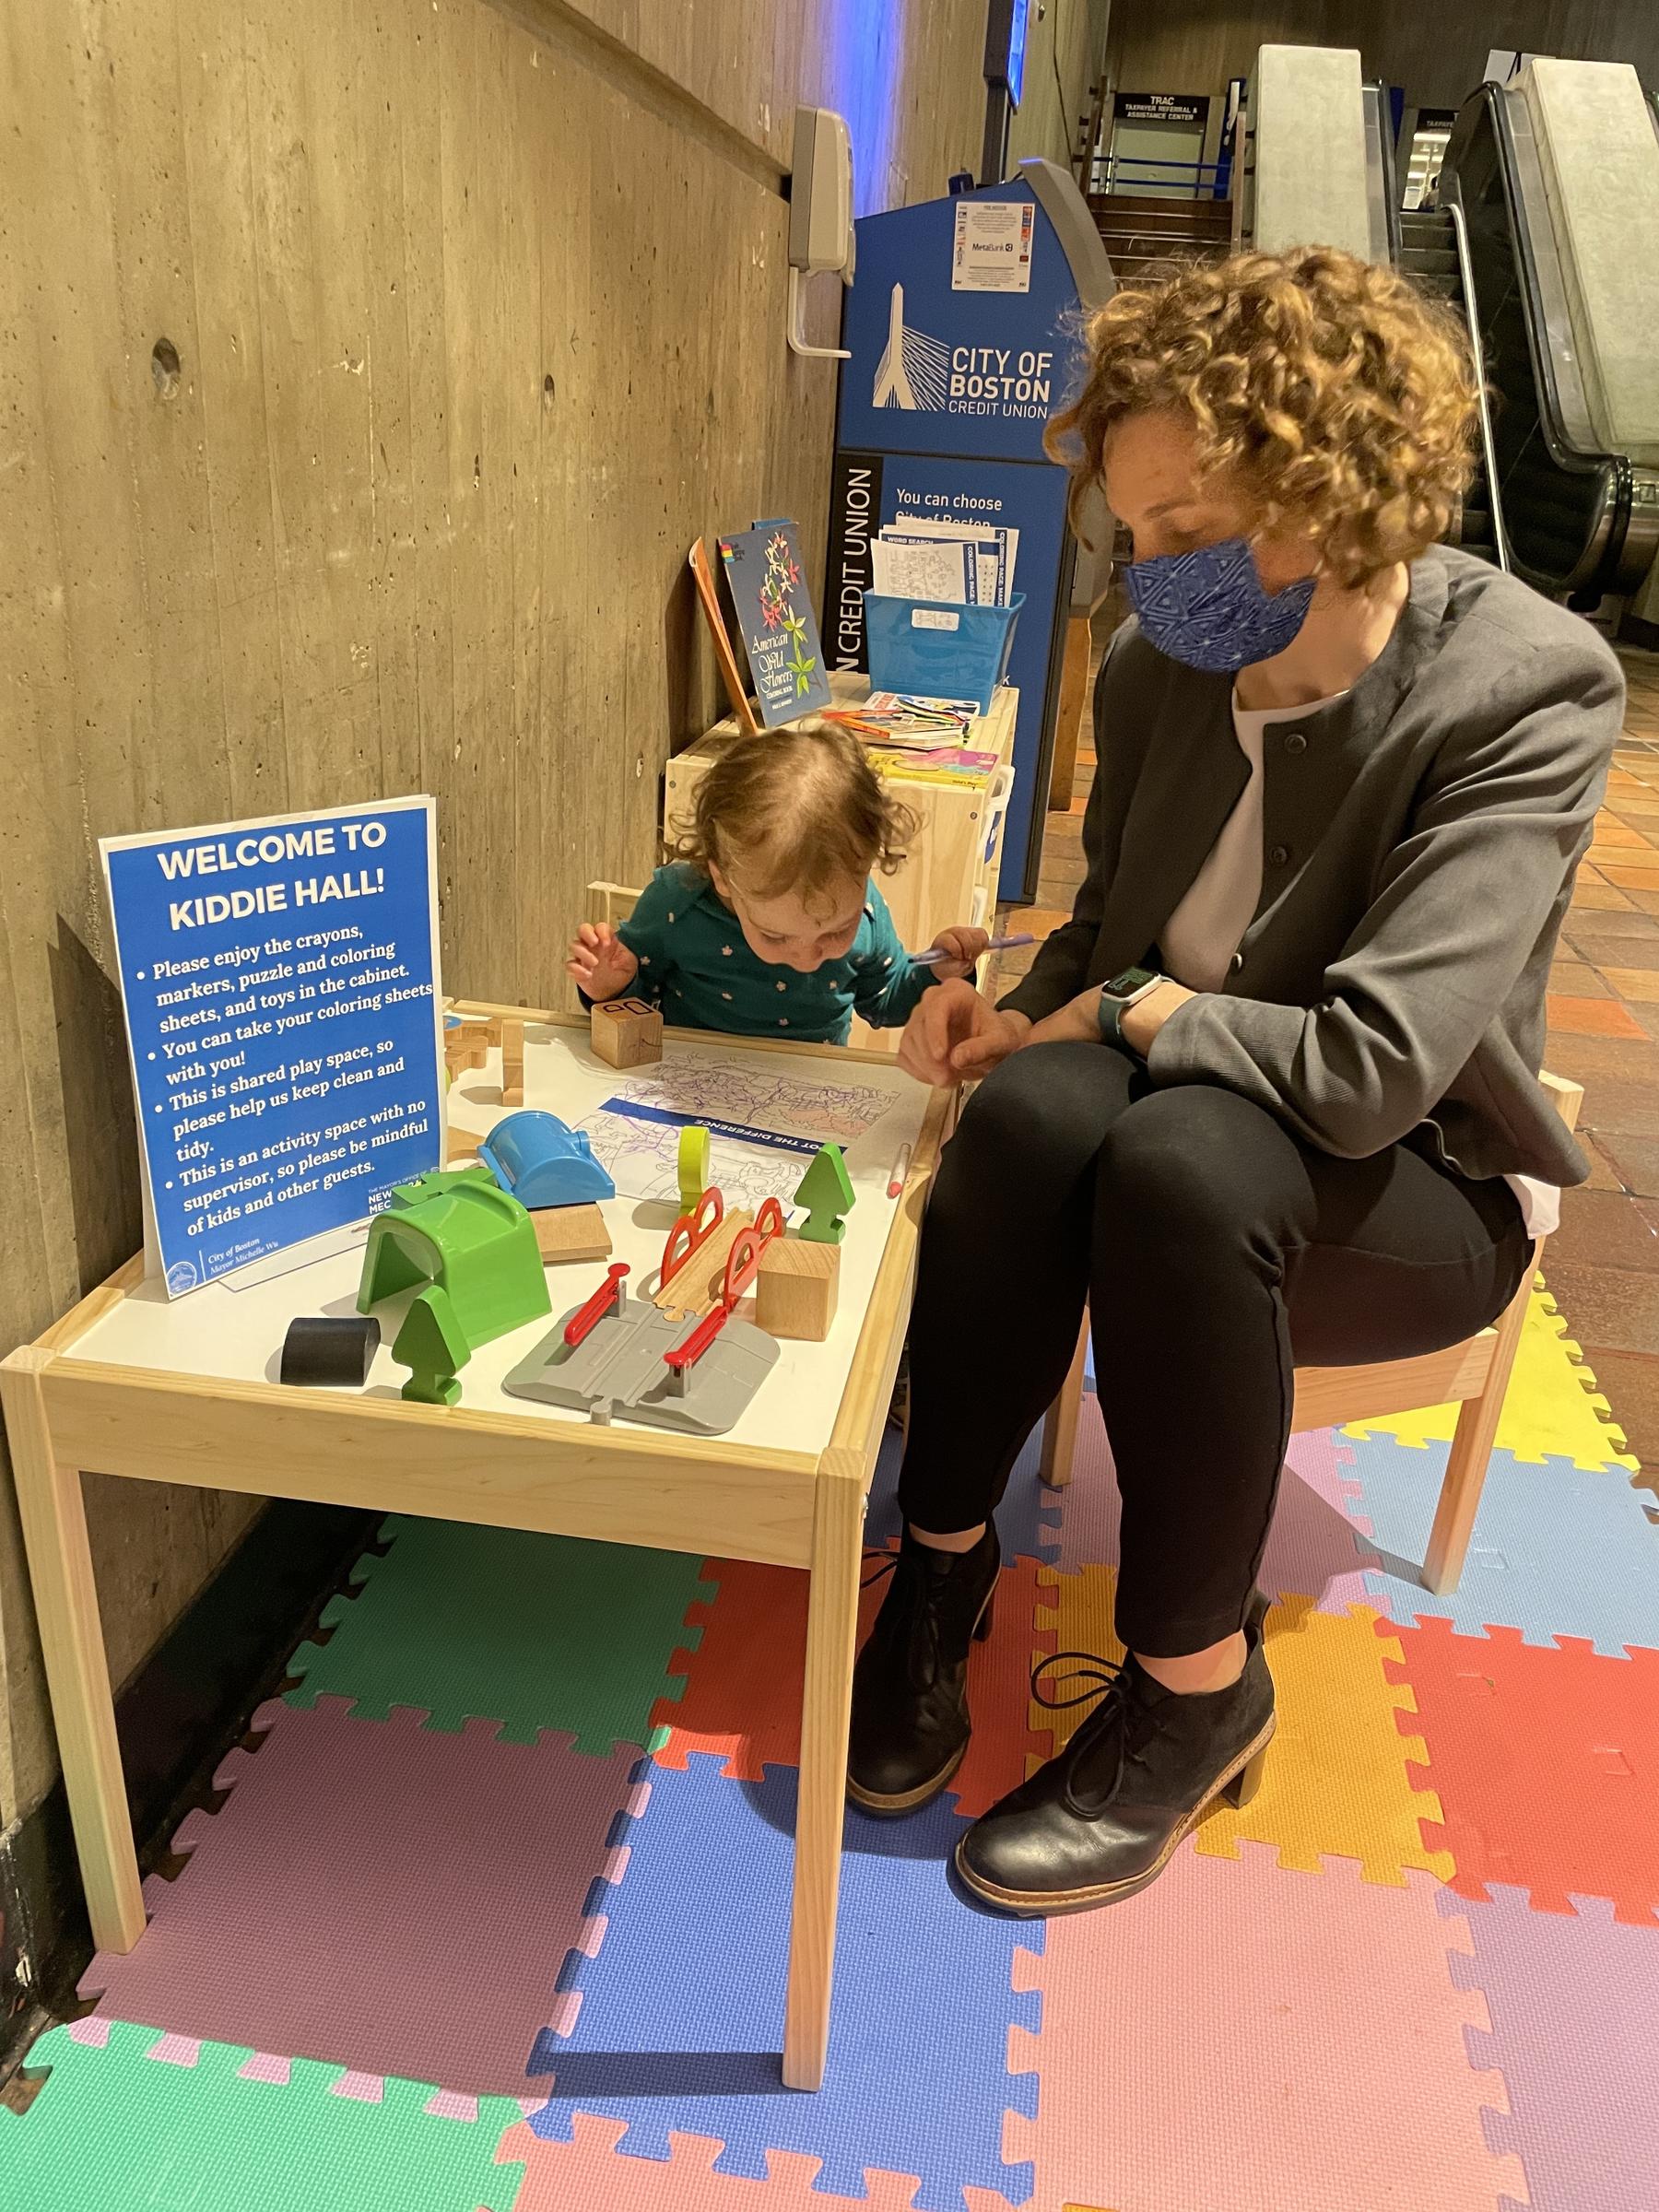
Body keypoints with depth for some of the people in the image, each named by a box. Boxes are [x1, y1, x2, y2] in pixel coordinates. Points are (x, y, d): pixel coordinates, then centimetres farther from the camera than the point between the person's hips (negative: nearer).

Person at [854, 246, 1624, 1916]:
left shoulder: (1526, 691, -20)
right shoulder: (1160, 667, -2)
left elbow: (1373, 1066, -28)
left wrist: (1141, 1011, -15)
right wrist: (1019, 1017, -9)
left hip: (1417, 1183, -4)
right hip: (1179, 1099, 4)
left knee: (1179, 1162, -36)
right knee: (1032, 1109, -30)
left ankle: (1197, 1685, -15)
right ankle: (942, 1563, -11)